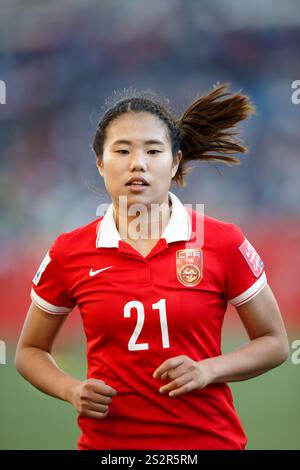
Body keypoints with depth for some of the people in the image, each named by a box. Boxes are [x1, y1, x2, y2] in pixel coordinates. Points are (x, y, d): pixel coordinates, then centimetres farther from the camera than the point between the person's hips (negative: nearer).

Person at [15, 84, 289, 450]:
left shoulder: (224, 243, -6)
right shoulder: (69, 252, -3)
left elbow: (274, 343, 2)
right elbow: (30, 351, 9)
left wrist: (208, 370, -14)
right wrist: (72, 390, -10)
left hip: (208, 438, -1)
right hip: (107, 439, 1)